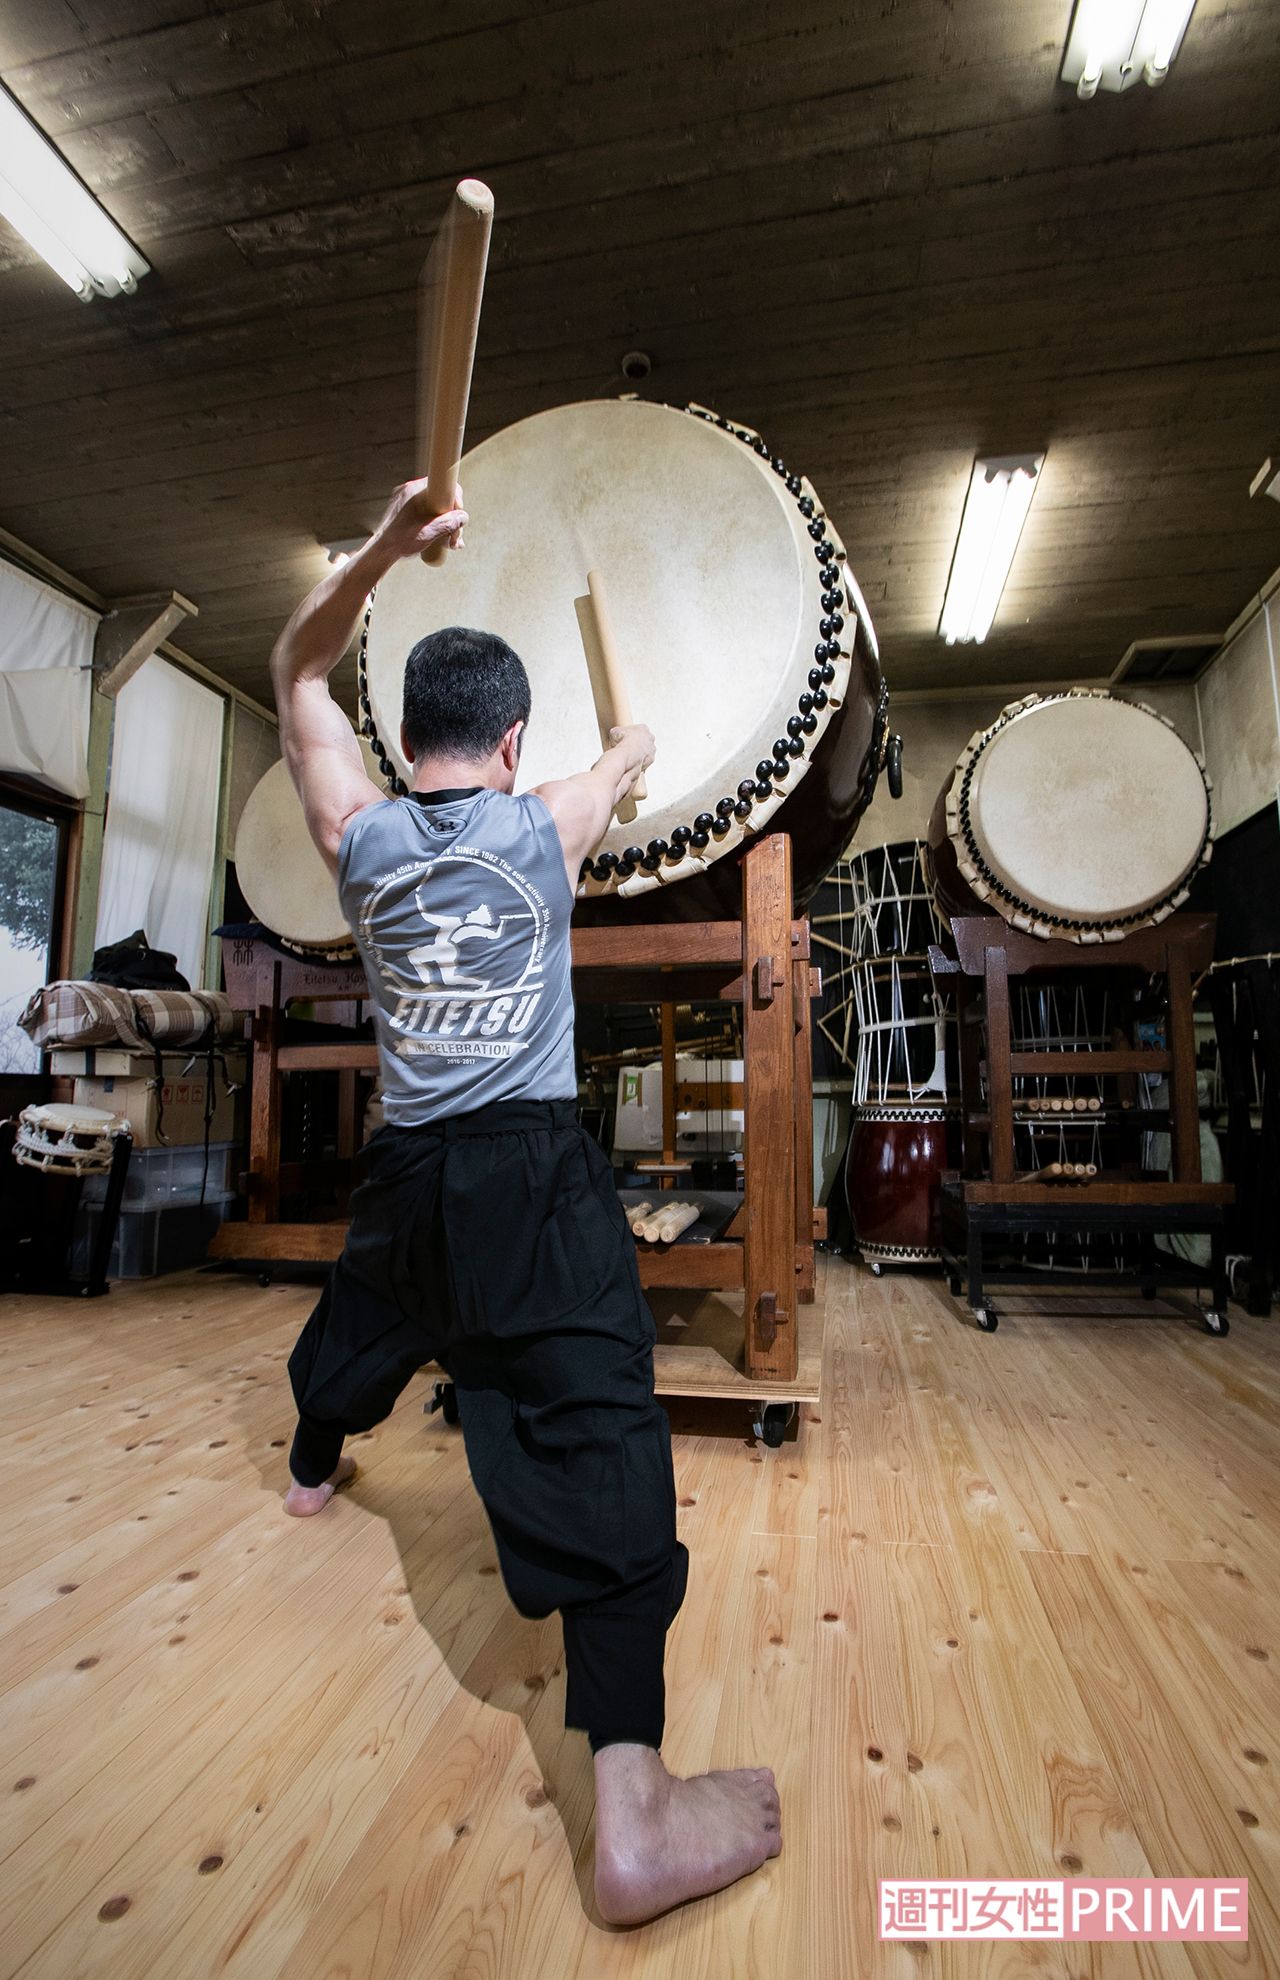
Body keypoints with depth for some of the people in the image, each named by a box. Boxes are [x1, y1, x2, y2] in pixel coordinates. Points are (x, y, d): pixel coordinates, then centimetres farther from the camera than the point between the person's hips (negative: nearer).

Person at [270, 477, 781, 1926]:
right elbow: (619, 765, 21)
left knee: (361, 1318, 32)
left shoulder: (359, 833, 2)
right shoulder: (545, 830, -2)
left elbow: (298, 672, 15)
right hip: (533, 1170, -4)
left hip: (406, 1169, 5)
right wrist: (629, 750, 45)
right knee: (588, 1422, -11)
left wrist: (383, 546, 4)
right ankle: (633, 1805, -15)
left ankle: (313, 1468, 61)